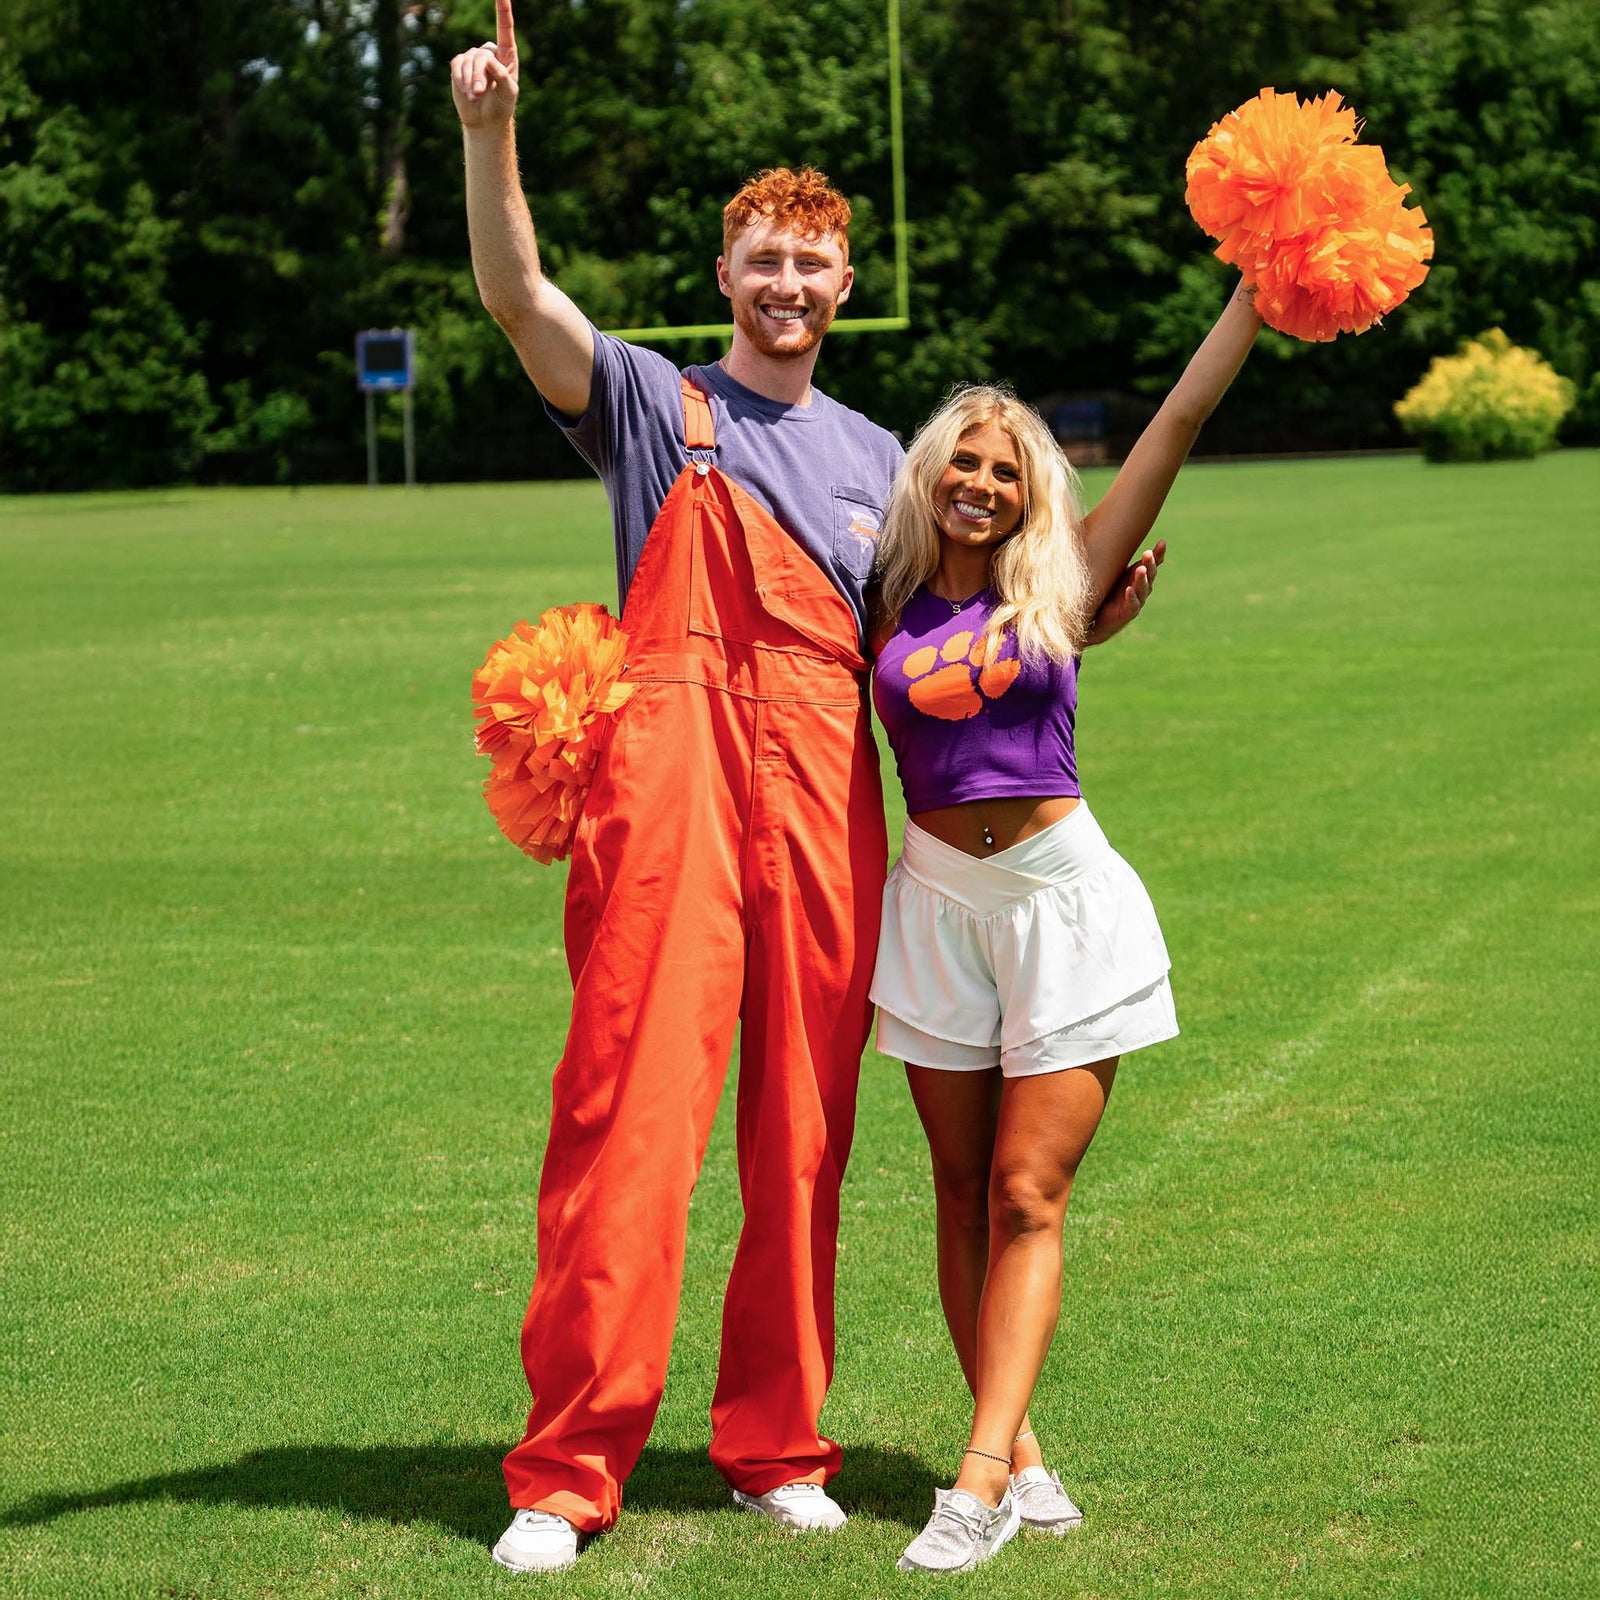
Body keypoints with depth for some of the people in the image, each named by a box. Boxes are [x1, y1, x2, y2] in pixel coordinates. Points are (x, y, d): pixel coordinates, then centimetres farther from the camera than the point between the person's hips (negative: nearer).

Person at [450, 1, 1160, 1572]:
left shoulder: (875, 456, 21)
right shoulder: (653, 403, 9)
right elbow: (516, 296, -7)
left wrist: (1075, 625, 11)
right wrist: (488, 132, -22)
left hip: (826, 801, 4)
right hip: (670, 784, -4)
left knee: (804, 1131, 5)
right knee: (628, 1117, -9)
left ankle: (775, 1441, 17)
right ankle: (565, 1471, -5)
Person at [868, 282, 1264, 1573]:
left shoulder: (1061, 585, 2)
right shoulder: (888, 610, 5)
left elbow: (1184, 417, 0)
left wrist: (1261, 284, -2)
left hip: (1063, 895, -2)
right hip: (938, 900, 2)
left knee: (1028, 1193, -6)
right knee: (966, 1196, 4)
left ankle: (984, 1477, -10)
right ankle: (1022, 1459, 11)